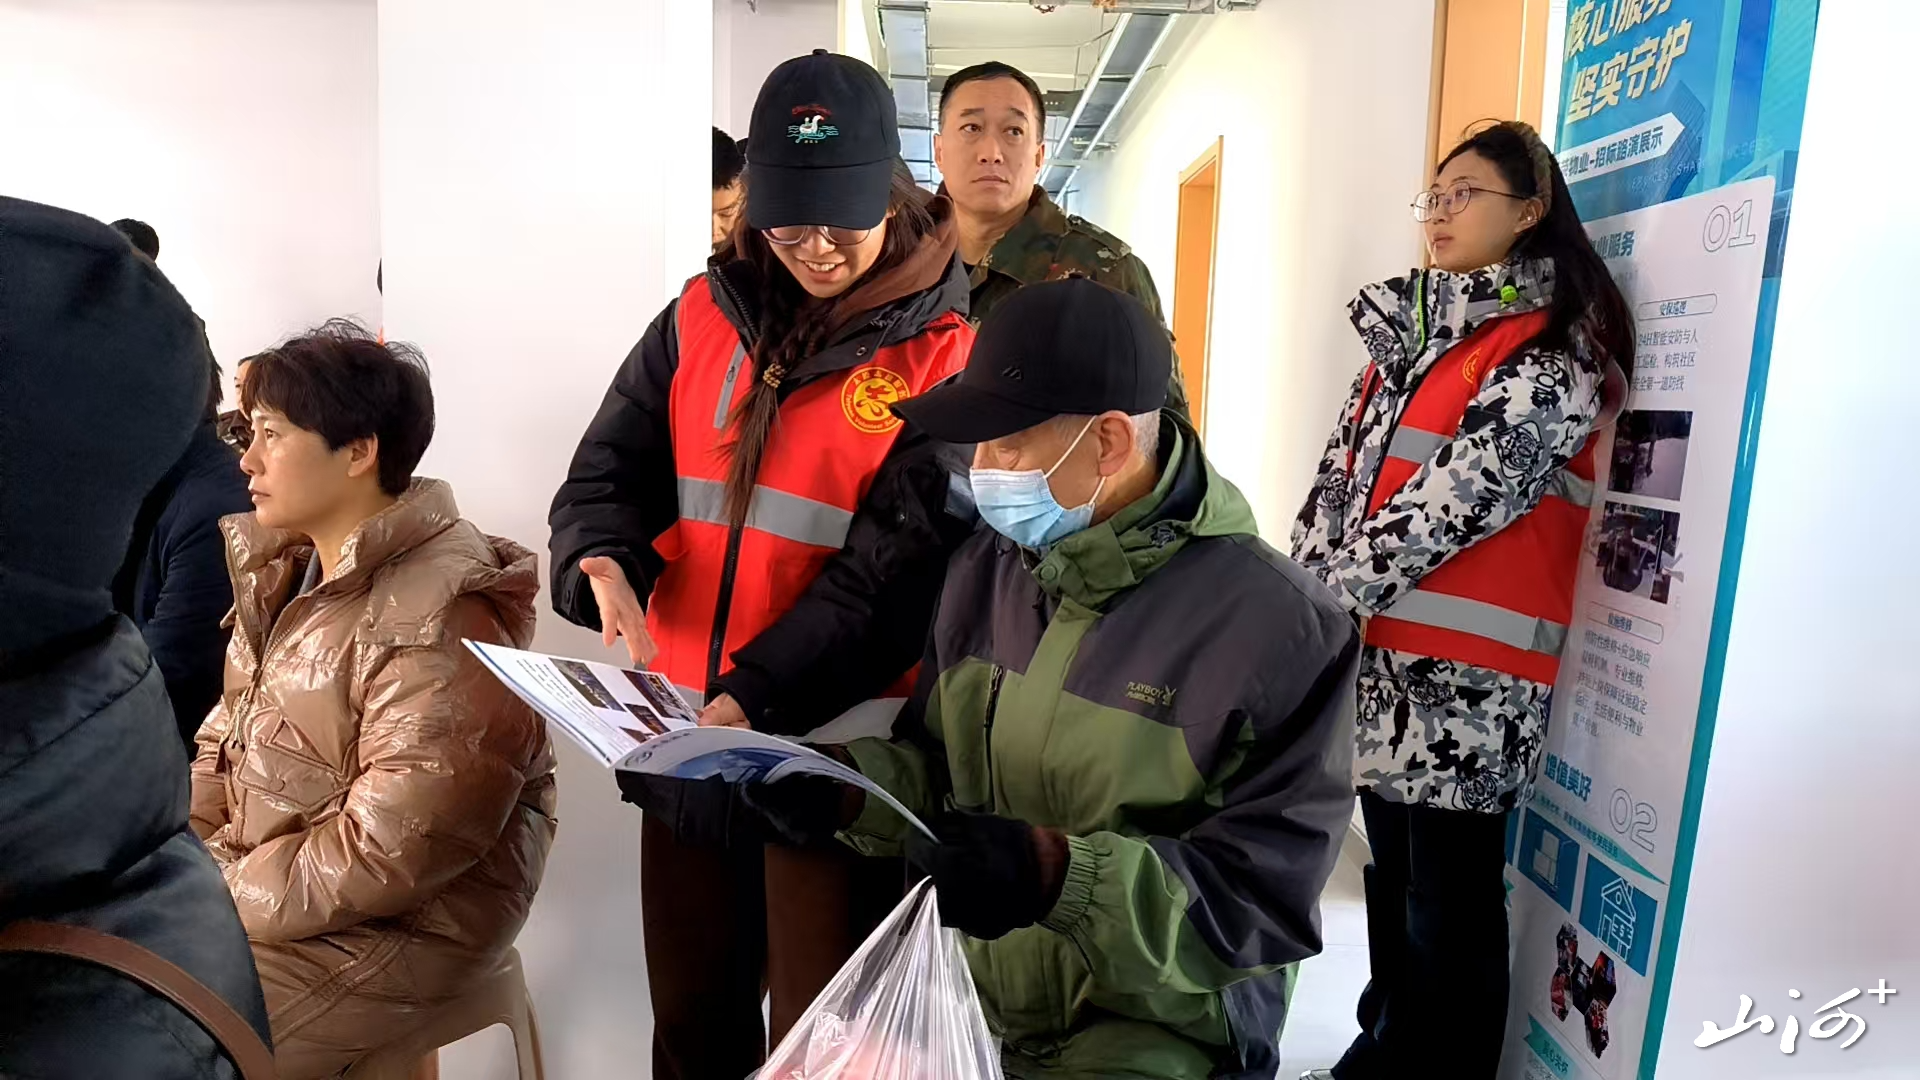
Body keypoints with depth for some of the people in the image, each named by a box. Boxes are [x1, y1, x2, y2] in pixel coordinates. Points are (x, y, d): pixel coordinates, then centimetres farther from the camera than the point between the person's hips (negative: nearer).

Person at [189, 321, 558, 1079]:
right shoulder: (286, 574, 7)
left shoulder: (439, 628, -26)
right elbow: (227, 745, 12)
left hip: (388, 930, -9)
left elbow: (383, 855, -26)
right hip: (256, 876, 9)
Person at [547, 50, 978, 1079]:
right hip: (686, 729, 4)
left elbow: (897, 572, -14)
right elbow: (606, 474, 4)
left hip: (838, 741, -4)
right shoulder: (702, 317, 5)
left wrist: (760, 694, -24)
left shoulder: (943, 356, -8)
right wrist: (603, 565, -19)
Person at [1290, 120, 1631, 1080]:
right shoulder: (1412, 332, 14)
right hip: (1377, 657, 7)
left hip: (1463, 676, -7)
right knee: (1392, 878, 18)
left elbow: (1451, 501, -18)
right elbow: (1341, 472, 9)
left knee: (1448, 906, 4)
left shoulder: (1551, 351, -10)